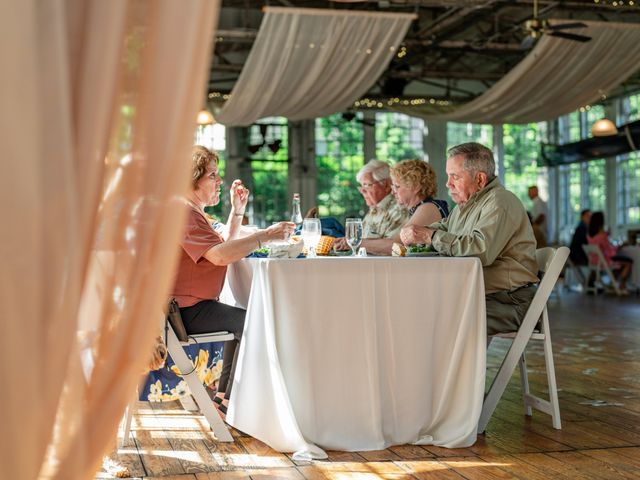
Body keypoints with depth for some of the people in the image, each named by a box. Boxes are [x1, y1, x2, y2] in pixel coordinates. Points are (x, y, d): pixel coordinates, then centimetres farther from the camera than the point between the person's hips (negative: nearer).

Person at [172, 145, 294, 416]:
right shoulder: (182, 213, -17)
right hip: (184, 310, -12)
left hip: (190, 305, 12)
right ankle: (232, 406, -6)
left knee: (241, 321, 27)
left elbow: (225, 246, 23)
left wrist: (237, 210, 12)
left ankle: (223, 397, 28)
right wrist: (265, 236, -27)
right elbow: (219, 255, -31)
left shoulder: (192, 212, 20)